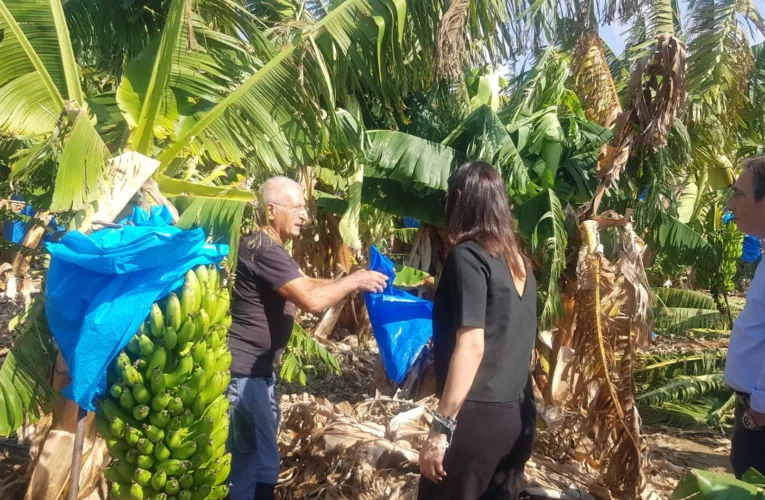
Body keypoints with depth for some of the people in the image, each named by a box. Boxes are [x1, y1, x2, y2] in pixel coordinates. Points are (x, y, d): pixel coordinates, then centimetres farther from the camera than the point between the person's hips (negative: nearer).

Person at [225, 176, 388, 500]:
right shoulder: (263, 250, -21)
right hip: (244, 372, -11)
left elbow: (308, 284, 17)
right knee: (258, 461, -4)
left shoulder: (270, 248, 15)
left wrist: (353, 283, 4)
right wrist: (355, 281, -13)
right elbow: (311, 300, -27)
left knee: (256, 458, 19)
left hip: (258, 370, 11)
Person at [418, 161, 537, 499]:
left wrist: (441, 426, -19)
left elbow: (471, 346, -20)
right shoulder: (518, 261, 10)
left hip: (477, 416, -8)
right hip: (518, 414, 8)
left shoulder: (468, 256, -12)